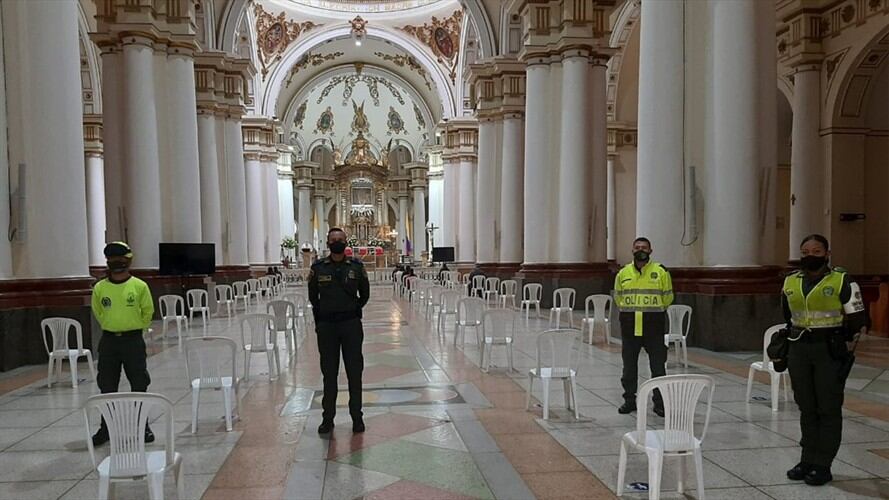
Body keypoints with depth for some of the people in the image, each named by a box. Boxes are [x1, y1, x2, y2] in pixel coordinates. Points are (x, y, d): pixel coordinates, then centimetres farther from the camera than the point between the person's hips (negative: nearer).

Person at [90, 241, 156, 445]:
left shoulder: (139, 286, -7)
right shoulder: (99, 288, -2)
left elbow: (148, 311, 5)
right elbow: (98, 312, 15)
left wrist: (135, 327, 7)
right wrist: (110, 326, 13)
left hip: (133, 340, -2)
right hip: (109, 341, 2)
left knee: (139, 385, 4)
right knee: (107, 387, 8)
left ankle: (143, 426, 17)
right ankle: (106, 428, 21)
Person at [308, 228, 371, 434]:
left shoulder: (356, 266, 1)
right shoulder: (318, 268, 1)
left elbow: (365, 294, 12)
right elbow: (313, 297, 12)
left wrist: (353, 311, 7)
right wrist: (321, 316, 8)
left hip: (351, 324, 0)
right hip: (326, 326, 0)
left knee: (354, 372, 4)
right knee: (329, 373, 8)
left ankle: (357, 416, 14)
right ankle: (328, 417, 17)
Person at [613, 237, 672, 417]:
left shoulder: (661, 272, -3)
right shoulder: (623, 273, 4)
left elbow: (667, 297, 6)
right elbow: (618, 297, 15)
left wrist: (653, 312, 11)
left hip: (653, 327, -2)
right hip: (629, 326, 2)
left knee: (658, 365, 2)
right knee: (629, 365, 9)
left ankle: (659, 402, 13)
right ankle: (629, 400, 21)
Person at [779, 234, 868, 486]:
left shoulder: (842, 281, -6)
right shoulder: (790, 282, 8)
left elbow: (858, 320, -2)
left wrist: (835, 339, 1)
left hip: (830, 351, -4)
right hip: (798, 350, 4)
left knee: (828, 408, 2)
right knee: (806, 408, 11)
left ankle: (823, 465, 9)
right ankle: (808, 460, 21)